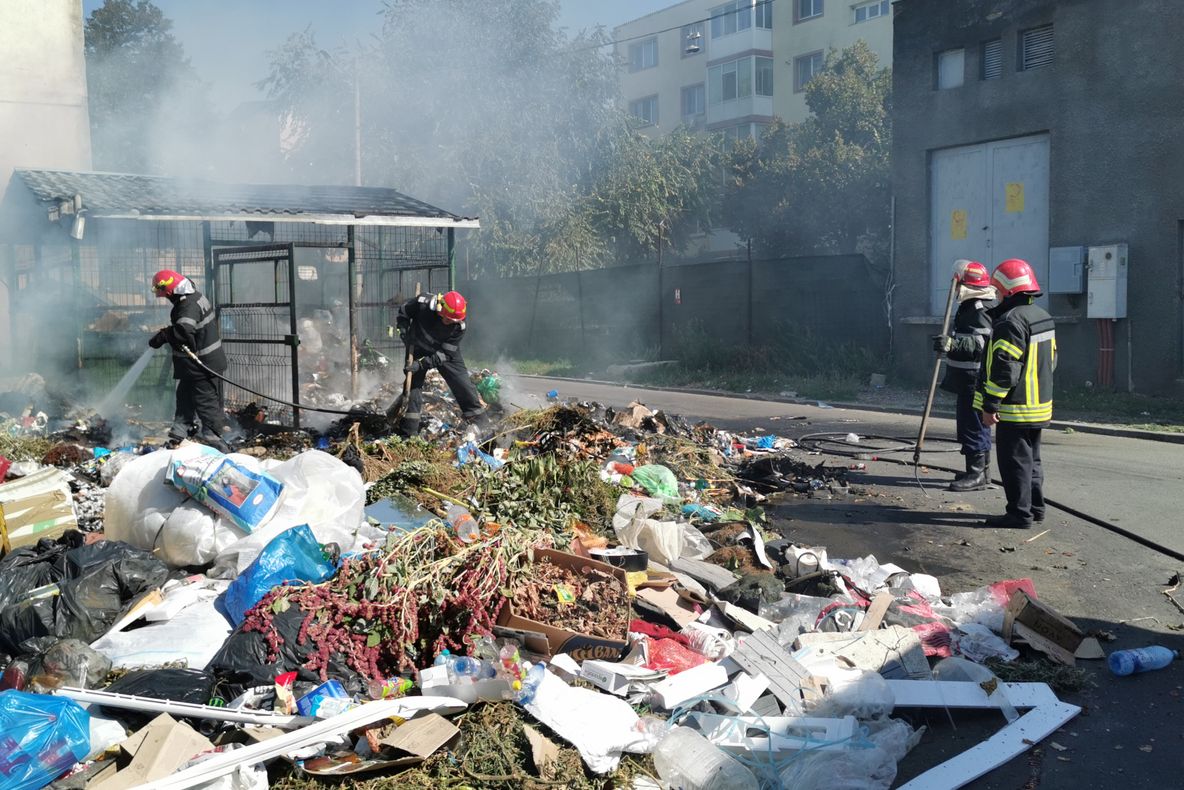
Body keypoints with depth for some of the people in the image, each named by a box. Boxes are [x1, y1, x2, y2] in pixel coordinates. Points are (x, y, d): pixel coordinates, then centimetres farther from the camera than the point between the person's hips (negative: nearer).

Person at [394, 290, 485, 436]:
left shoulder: (458, 326, -28)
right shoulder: (422, 304, -29)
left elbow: (444, 353, -27)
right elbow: (403, 312, -8)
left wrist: (421, 364, -35)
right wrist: (404, 332, -22)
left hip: (446, 353, 0)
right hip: (419, 349, 0)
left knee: (462, 383, -6)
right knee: (414, 383, -8)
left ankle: (477, 416, 11)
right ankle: (408, 431, -4)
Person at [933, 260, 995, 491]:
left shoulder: (981, 310, -17)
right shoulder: (968, 308, 18)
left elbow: (981, 343, -30)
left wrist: (952, 343, -40)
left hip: (975, 379, -11)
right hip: (968, 378, 11)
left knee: (973, 425, -9)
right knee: (977, 426, 16)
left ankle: (976, 475, -7)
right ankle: (979, 471, 25)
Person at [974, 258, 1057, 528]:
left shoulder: (1011, 321, -20)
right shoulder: (1043, 316, 13)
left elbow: (1004, 369, -23)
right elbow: (1051, 360, 21)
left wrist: (991, 405, -19)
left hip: (1015, 408, -10)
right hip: (1040, 406, 10)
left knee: (1014, 461, -3)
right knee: (1031, 458, 18)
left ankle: (1020, 513, 1)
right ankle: (1035, 506, 26)